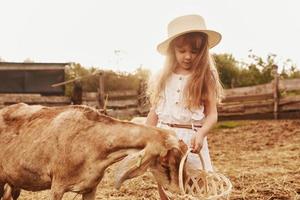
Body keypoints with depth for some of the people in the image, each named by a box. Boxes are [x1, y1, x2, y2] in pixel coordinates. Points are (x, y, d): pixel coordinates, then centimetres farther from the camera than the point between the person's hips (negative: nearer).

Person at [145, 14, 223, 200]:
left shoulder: (205, 77, -2)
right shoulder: (164, 78, 7)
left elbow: (212, 114, -6)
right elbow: (155, 112, 11)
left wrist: (201, 133, -25)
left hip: (192, 140, -3)